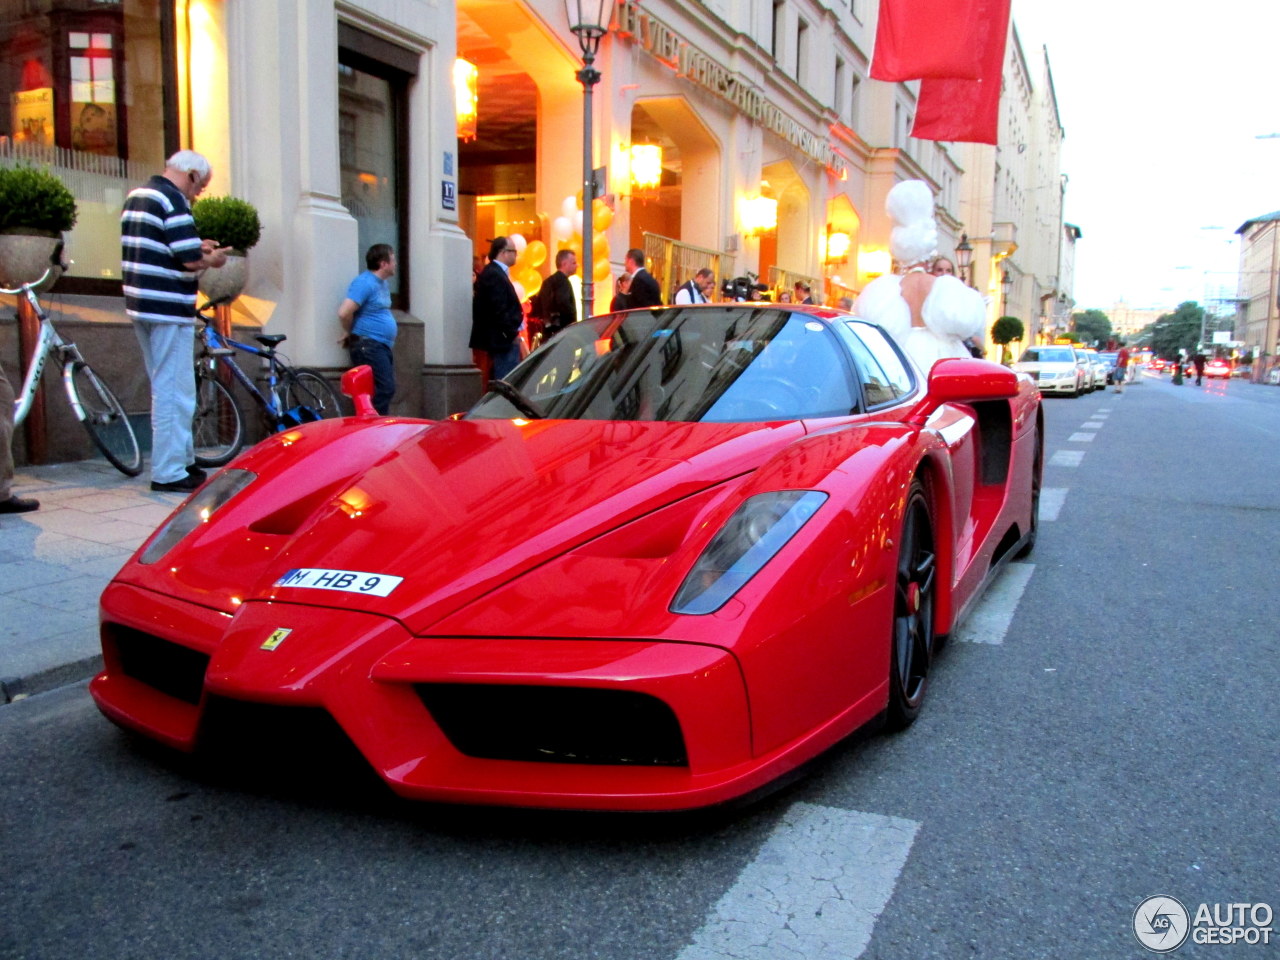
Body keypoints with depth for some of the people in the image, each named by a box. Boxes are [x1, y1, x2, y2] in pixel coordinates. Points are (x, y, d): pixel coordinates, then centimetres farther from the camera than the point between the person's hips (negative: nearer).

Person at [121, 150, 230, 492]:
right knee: (174, 391, -5)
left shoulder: (136, 196, 16)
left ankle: (183, 460, 26)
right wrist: (212, 259, 0)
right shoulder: (172, 200, -14)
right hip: (168, 309, -10)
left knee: (165, 388, 17)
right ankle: (169, 473, -2)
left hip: (141, 306, 10)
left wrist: (197, 247, 13)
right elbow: (191, 262, -20)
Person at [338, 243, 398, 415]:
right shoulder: (365, 283, -14)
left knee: (387, 389, 9)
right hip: (369, 346, -9)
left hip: (382, 346, 9)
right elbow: (344, 312, -23)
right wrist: (351, 333, -6)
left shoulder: (382, 283, 16)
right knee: (384, 390, -14)